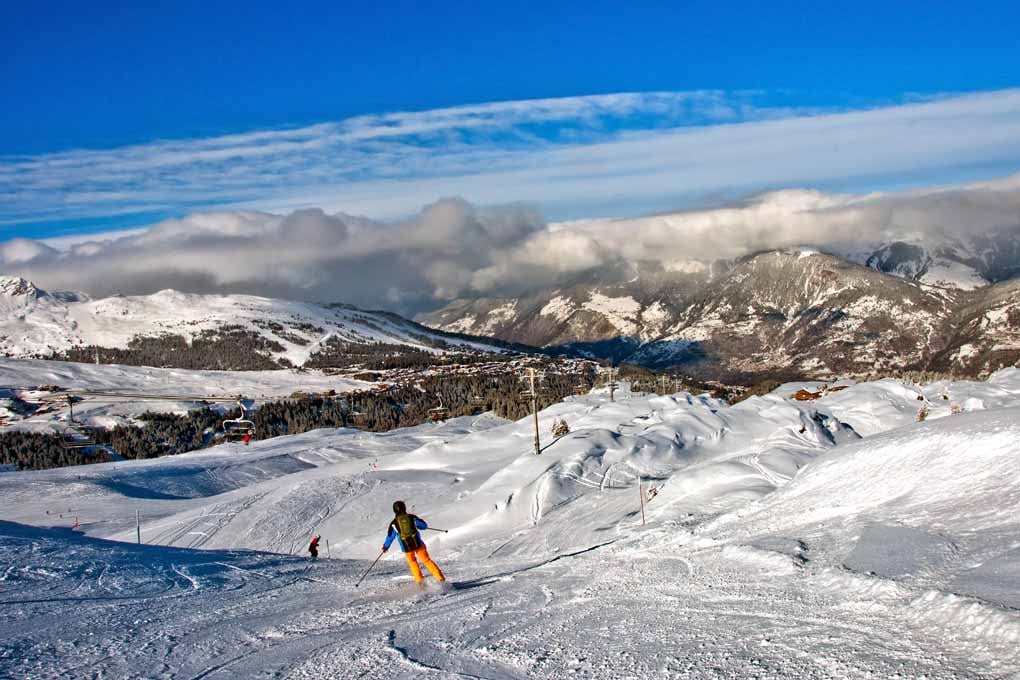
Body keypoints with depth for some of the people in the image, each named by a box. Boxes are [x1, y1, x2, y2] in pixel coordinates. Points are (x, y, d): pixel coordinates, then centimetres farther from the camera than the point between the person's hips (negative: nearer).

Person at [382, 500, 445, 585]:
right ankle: (440, 578, 1)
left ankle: (420, 580, 18)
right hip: (418, 543, 0)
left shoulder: (394, 523, 2)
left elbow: (390, 536, 11)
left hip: (406, 547, 0)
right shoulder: (412, 517, 3)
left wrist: (386, 546, 28)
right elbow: (424, 525, 11)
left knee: (412, 562, 25)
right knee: (427, 560, 9)